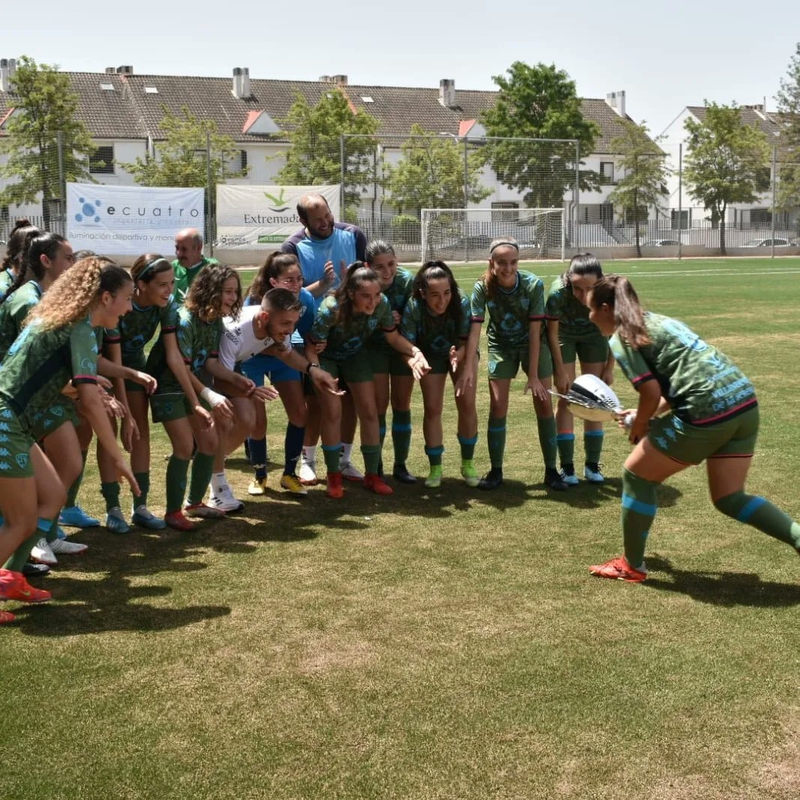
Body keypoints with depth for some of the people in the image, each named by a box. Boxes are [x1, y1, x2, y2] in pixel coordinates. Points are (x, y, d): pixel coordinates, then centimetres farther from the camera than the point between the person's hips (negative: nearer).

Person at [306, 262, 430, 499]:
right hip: (326, 357, -4)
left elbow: (393, 337, -10)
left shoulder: (382, 304, -26)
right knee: (332, 412, -11)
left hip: (355, 355, 4)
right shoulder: (331, 310, -37)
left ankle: (372, 475, 12)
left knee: (369, 411, -1)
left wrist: (415, 351, -28)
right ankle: (333, 476, 5)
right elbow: (311, 348, -28)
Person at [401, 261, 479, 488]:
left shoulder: (462, 302, -32)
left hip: (461, 352, 0)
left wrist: (458, 356, -45)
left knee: (467, 404, -9)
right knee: (432, 409, -5)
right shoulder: (413, 308, -33)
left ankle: (467, 463, 10)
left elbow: (466, 339, -24)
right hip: (430, 355, 0)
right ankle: (435, 468, 11)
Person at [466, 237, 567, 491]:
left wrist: (533, 375, -22)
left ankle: (551, 470, 8)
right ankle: (496, 471, 8)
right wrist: (469, 367, -34)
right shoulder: (482, 288, -23)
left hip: (533, 345, -1)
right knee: (497, 406, -3)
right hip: (501, 347, 1)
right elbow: (475, 329, -26)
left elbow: (535, 332, -23)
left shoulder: (534, 285, -26)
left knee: (544, 405, -2)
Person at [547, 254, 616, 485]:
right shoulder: (558, 292, -37)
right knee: (567, 399, -5)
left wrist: (609, 368, -9)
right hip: (564, 335, -2)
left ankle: (592, 464, 8)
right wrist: (560, 371, -16)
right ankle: (567, 466, 1)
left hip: (593, 335, 2)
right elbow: (552, 334, -20)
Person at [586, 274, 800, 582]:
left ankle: (632, 566, 21)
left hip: (706, 413, -8)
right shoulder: (657, 321, 24)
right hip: (743, 401, 8)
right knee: (729, 499, 20)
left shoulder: (621, 339, -2)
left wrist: (638, 428, 9)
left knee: (637, 475, 11)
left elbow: (651, 392, -10)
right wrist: (646, 416, 23)